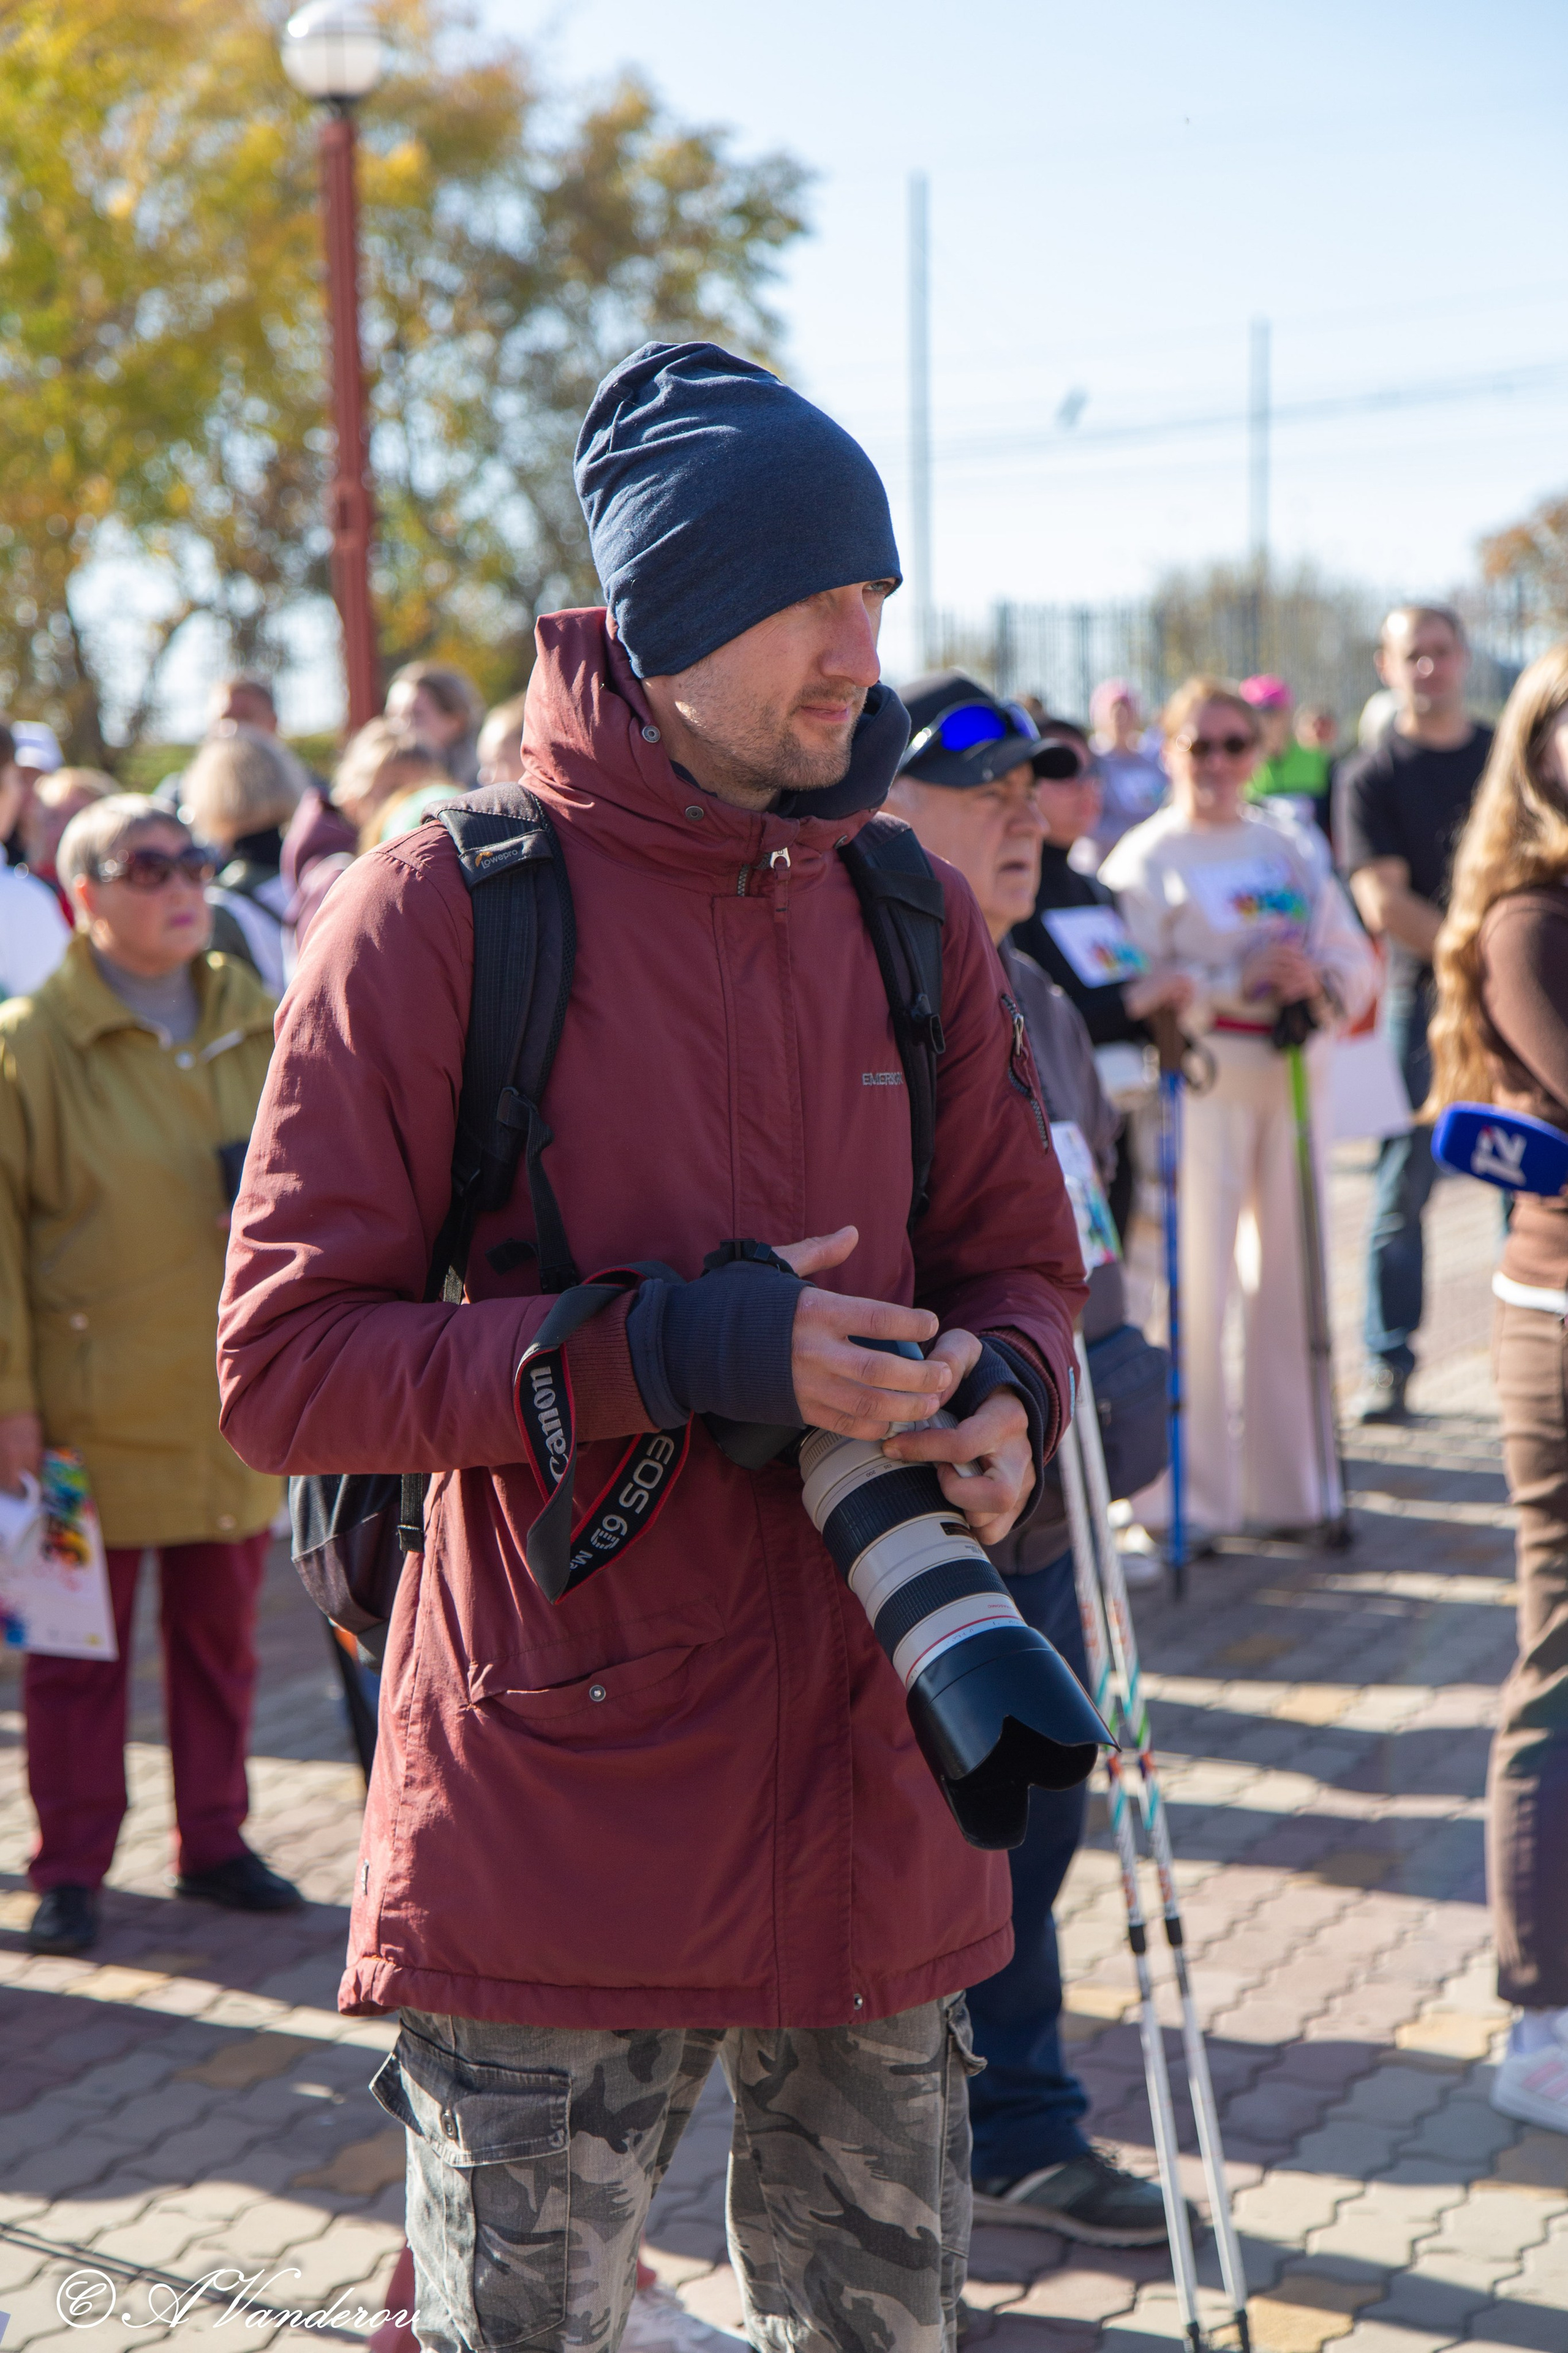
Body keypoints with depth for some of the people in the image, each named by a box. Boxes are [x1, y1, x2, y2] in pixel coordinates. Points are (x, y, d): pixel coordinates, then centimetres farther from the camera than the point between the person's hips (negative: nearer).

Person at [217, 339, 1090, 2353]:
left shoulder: (909, 914, 7)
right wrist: (668, 1353, -22)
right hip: (552, 1810, -4)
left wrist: (1000, 1400, -8)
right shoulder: (439, 913, -9)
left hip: (873, 1808, 5)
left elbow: (1019, 1265, 16)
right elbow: (281, 1362, -12)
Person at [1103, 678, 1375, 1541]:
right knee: (1193, 1285, -6)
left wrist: (1318, 983, -10)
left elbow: (1356, 960, 12)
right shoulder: (1144, 859, -1)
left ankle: (1286, 1483, 20)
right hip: (1198, 1079, -5)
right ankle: (1192, 1495, 3)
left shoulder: (1291, 853, 16)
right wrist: (1238, 985, -20)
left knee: (1289, 1277, 9)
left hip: (1292, 1079, 5)